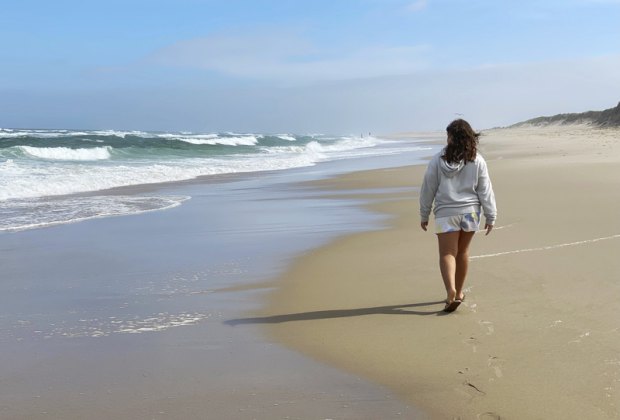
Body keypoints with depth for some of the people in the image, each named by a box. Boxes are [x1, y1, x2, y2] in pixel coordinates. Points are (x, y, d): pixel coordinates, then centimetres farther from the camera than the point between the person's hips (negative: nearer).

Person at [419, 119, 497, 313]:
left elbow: (428, 190, -2)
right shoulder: (477, 161, -4)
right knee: (462, 252, 17)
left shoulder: (438, 161, -7)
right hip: (470, 212, 2)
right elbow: (485, 191, -2)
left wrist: (424, 215, 8)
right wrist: (490, 216, 6)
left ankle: (451, 291, -20)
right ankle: (458, 292, 28)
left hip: (446, 213, -2)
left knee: (447, 253, 1)